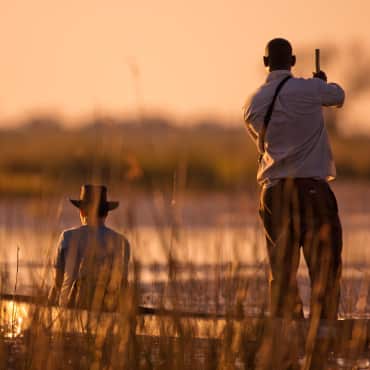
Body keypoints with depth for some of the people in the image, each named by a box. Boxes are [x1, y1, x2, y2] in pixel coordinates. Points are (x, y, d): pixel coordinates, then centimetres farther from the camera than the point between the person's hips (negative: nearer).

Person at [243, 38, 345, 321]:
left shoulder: (254, 104, 6)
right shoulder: (310, 90, -6)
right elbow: (339, 96, 15)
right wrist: (324, 83, 36)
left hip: (274, 190, 4)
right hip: (312, 188, -4)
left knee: (282, 270, 8)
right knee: (325, 268, 1)